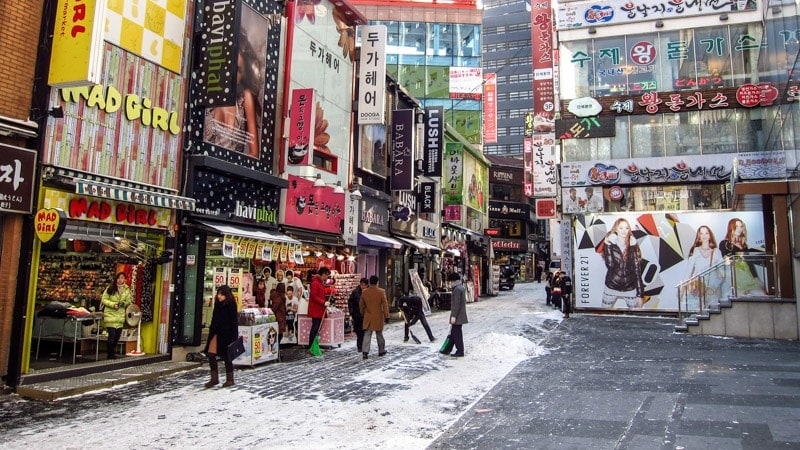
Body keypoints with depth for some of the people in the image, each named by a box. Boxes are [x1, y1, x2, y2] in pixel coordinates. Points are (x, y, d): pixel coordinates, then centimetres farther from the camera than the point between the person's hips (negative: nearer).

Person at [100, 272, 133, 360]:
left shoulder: (127, 289, 6)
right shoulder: (110, 288, -6)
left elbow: (128, 300, 13)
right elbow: (104, 299, -4)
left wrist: (124, 303, -9)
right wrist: (113, 304, -17)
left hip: (120, 315, 4)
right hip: (110, 315, -4)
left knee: (118, 336, 8)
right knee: (112, 335, -8)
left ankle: (112, 352, 29)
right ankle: (110, 355, 7)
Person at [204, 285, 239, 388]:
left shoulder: (231, 305, -12)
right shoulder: (217, 304, 8)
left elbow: (234, 322, -13)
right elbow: (214, 319, 16)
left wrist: (234, 337, -17)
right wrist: (211, 332, 15)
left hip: (226, 334, -7)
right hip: (216, 333, 7)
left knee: (226, 356, 2)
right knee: (211, 354, 2)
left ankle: (230, 379, 16)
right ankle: (214, 379, 14)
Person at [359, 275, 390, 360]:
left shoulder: (364, 292, -1)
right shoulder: (381, 292, -10)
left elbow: (361, 305, 8)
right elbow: (385, 304, -10)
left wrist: (362, 314, 21)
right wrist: (386, 316, -4)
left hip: (368, 317, 2)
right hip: (378, 317, -1)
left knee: (367, 335, 1)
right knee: (379, 334, 13)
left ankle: (365, 352, -11)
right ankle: (381, 351, 26)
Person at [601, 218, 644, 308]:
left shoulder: (633, 245, 0)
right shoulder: (609, 243, -4)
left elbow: (637, 270, 0)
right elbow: (609, 264, -16)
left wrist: (640, 295, -2)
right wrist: (608, 246, -21)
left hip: (630, 289, 1)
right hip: (611, 288, -1)